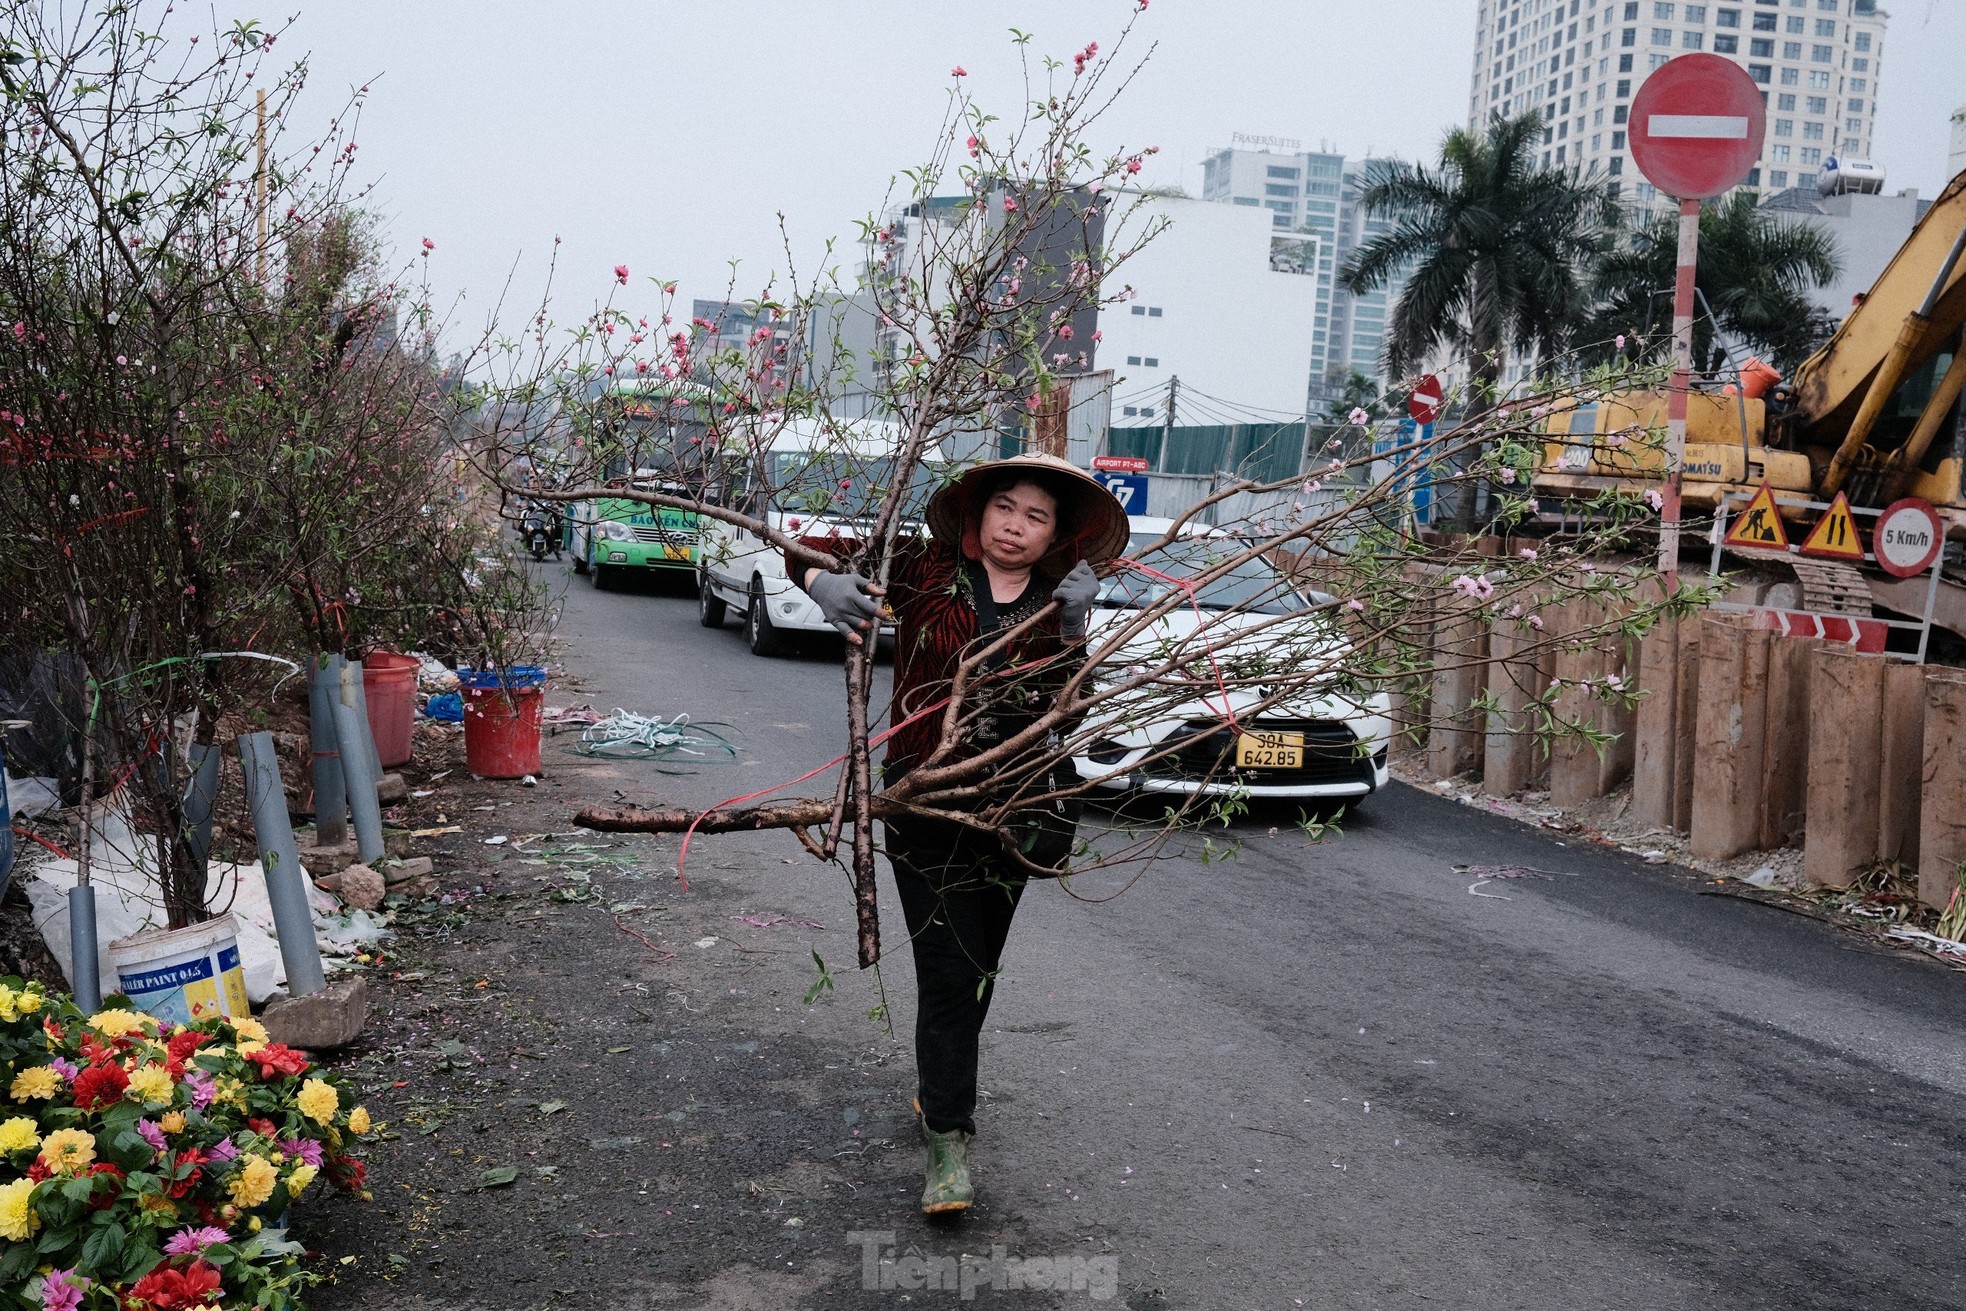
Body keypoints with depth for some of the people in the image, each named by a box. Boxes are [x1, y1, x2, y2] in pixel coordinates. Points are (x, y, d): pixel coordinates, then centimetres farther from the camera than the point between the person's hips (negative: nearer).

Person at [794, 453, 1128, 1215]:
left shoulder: (1058, 602, 3)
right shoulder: (928, 571, -5)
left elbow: (1062, 706, -10)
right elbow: (809, 551, -4)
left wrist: (1073, 629, -23)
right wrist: (825, 584, -26)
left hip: (1013, 804, 4)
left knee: (980, 967, 17)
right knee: (948, 971, -6)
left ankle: (941, 1088, 40)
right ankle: (949, 1141, 1)